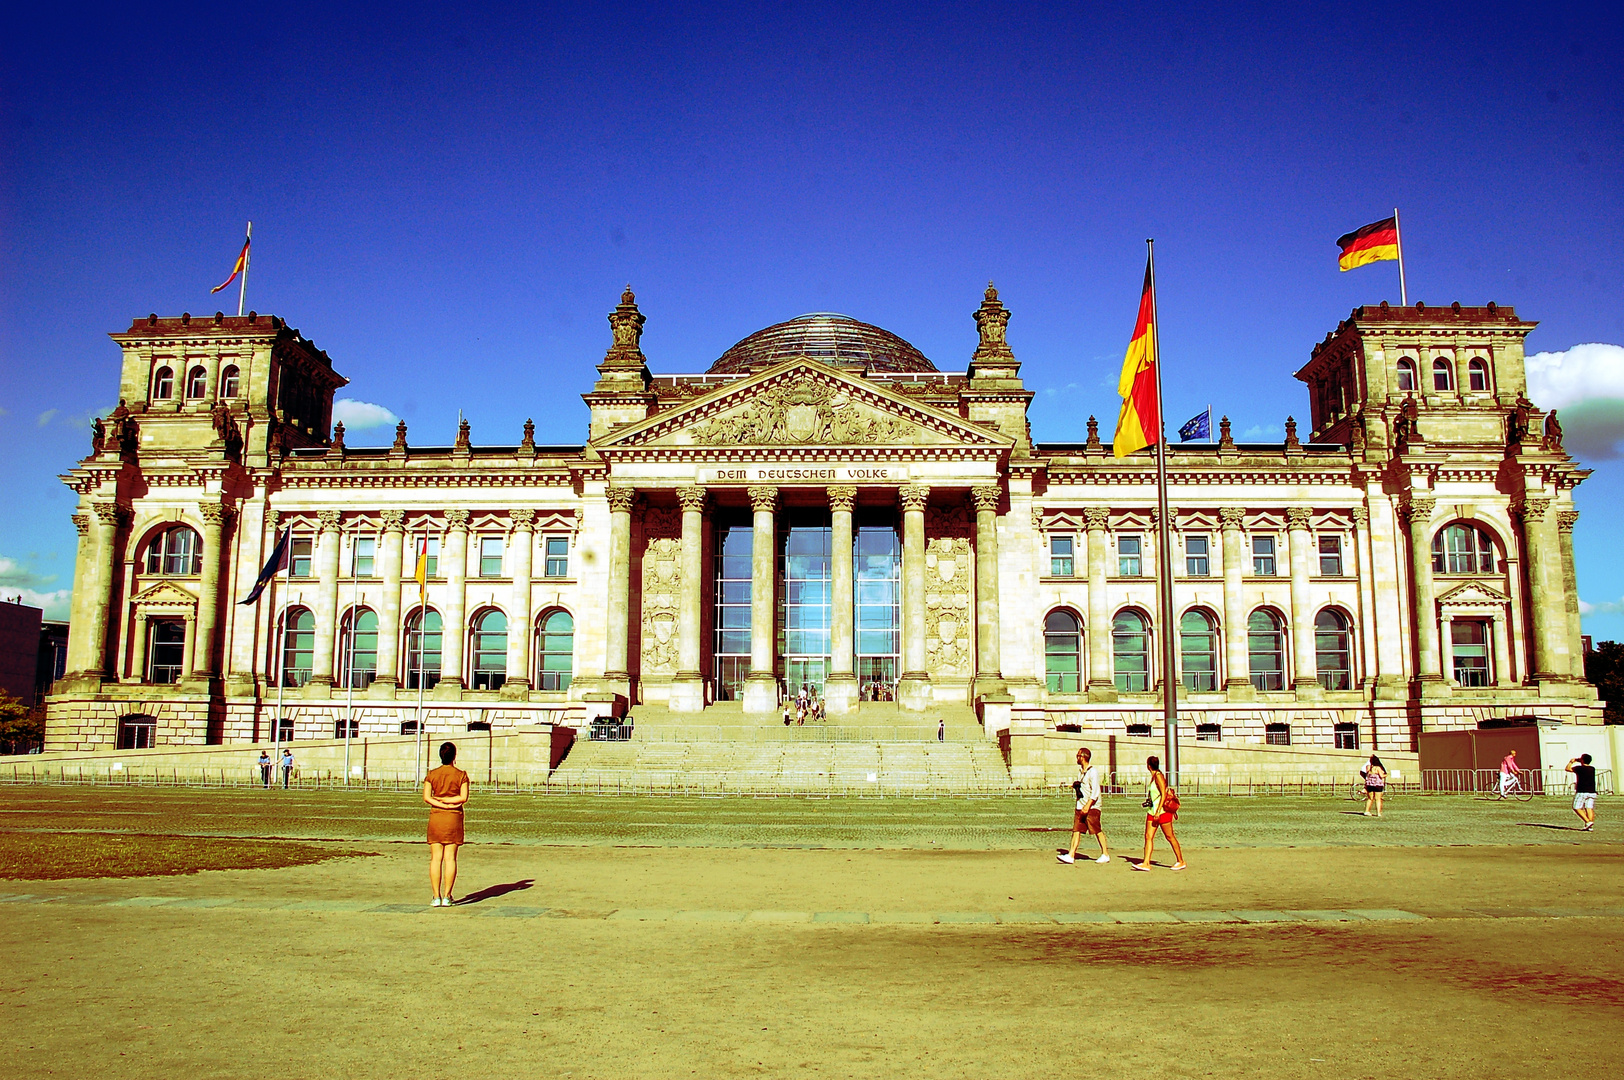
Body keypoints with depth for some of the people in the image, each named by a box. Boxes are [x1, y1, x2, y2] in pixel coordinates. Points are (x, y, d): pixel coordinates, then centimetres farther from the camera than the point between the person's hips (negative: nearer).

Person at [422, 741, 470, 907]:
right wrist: (449, 801, -2)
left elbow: (426, 797, -6)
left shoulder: (431, 774, 4)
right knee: (450, 858, 1)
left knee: (435, 858, 3)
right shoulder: (461, 775, -1)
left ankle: (436, 897, 0)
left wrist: (441, 803, -8)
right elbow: (464, 797, -9)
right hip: (454, 818, -1)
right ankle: (447, 896, -1)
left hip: (435, 817, 1)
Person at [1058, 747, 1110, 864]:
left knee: (1097, 831, -2)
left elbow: (1095, 791, -19)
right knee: (1076, 830, 0)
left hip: (1092, 807, -8)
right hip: (1080, 806, 8)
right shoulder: (1080, 770, 16)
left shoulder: (1093, 771, -11)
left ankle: (1105, 854, 11)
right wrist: (1075, 785, 11)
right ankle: (1071, 855, -5)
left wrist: (1088, 805, -26)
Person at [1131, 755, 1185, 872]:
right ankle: (1146, 863, -5)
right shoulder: (1153, 776, 13)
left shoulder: (1158, 776, -14)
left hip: (1163, 811, -9)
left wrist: (1158, 812, -21)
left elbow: (1164, 795, -18)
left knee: (1170, 837, 1)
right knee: (1148, 836, -1)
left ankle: (1181, 861, 13)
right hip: (1152, 811, 9)